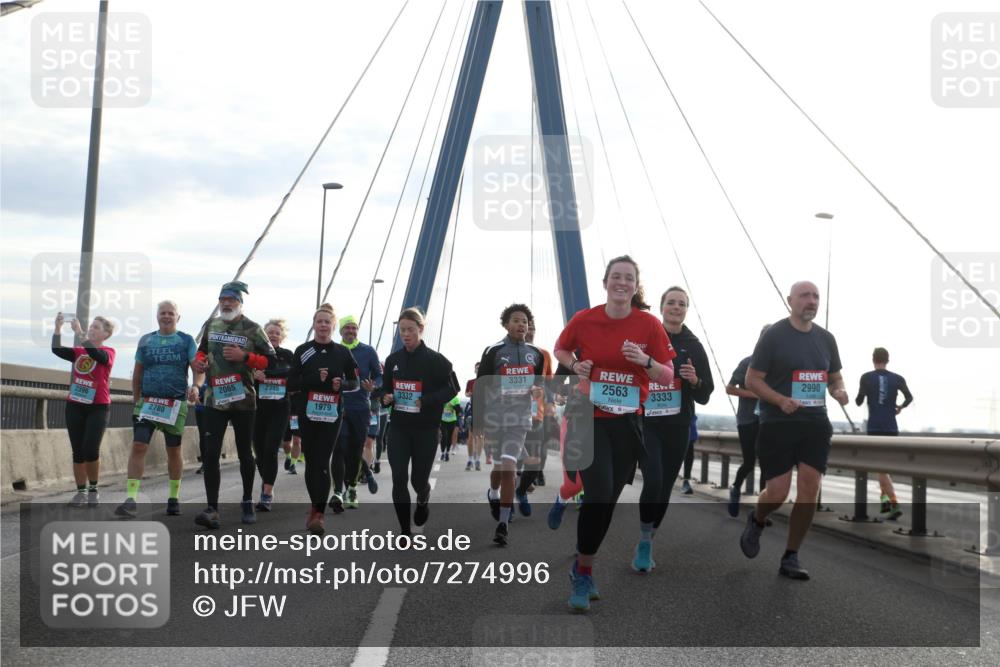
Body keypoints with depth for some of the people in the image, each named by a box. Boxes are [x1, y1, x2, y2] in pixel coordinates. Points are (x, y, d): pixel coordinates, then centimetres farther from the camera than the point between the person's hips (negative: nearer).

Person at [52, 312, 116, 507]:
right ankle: (81, 492, 11)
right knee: (78, 451, 4)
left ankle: (93, 490, 6)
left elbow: (95, 354, -24)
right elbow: (57, 350, -6)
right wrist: (58, 328, -17)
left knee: (91, 450, -12)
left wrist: (79, 332, -29)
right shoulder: (78, 351, 9)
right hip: (75, 406, 4)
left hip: (98, 407, -4)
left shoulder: (108, 352, -2)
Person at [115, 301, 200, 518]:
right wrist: (136, 401, 12)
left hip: (176, 404, -1)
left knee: (174, 451, 9)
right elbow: (137, 374, 15)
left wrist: (195, 386, -26)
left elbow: (198, 368, -6)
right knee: (138, 447, -12)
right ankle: (130, 500, -15)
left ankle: (174, 498, 23)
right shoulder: (145, 341, 10)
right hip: (147, 402, 1)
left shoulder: (186, 341, 3)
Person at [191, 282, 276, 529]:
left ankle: (247, 503, 26)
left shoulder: (252, 329, -4)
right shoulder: (210, 326, 8)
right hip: (215, 399, 3)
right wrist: (199, 360, -1)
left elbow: (269, 360, -6)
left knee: (245, 453, 10)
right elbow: (202, 350, 23)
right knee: (210, 454, -8)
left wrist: (244, 357, -20)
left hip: (243, 400, -2)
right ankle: (212, 509, -8)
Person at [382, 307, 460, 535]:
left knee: (418, 479, 6)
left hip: (426, 429, -3)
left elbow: (452, 388, -6)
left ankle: (423, 499, 43)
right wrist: (386, 398, -7)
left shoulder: (435, 360, -7)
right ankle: (405, 531, 2)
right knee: (399, 479, -7)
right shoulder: (393, 359, 6)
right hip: (398, 428, 3)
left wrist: (426, 401, -19)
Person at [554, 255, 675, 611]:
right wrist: (575, 365, -7)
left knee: (609, 499, 9)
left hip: (628, 422, 2)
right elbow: (561, 350, 14)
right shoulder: (584, 320, -5)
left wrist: (645, 361, -21)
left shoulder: (650, 325, -4)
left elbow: (667, 376, -1)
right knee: (599, 494, -15)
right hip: (590, 418, -2)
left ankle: (583, 568, 28)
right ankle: (583, 574, 1)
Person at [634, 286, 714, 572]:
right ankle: (643, 543, -2)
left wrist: (695, 381, -14)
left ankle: (647, 545, 24)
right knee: (653, 483, -19)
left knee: (664, 489, 8)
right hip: (647, 424, -3)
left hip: (678, 427, 3)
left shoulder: (694, 347, 6)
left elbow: (705, 396, 6)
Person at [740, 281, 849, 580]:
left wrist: (839, 392, -2)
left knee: (809, 490, -4)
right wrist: (780, 400, -21)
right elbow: (752, 379, -5)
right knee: (778, 492, -7)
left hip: (815, 424, 4)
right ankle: (756, 521, 29)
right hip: (777, 424, -4)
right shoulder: (773, 335, -5)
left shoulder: (826, 338, 10)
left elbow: (835, 377, 22)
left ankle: (791, 558, 8)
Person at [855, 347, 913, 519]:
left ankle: (895, 505, -18)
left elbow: (859, 402, 3)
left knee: (881, 467, -5)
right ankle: (885, 499, 16)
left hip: (874, 427, -3)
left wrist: (858, 396, 25)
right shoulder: (897, 378, 6)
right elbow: (909, 397, 0)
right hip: (891, 428, 3)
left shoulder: (866, 378, 0)